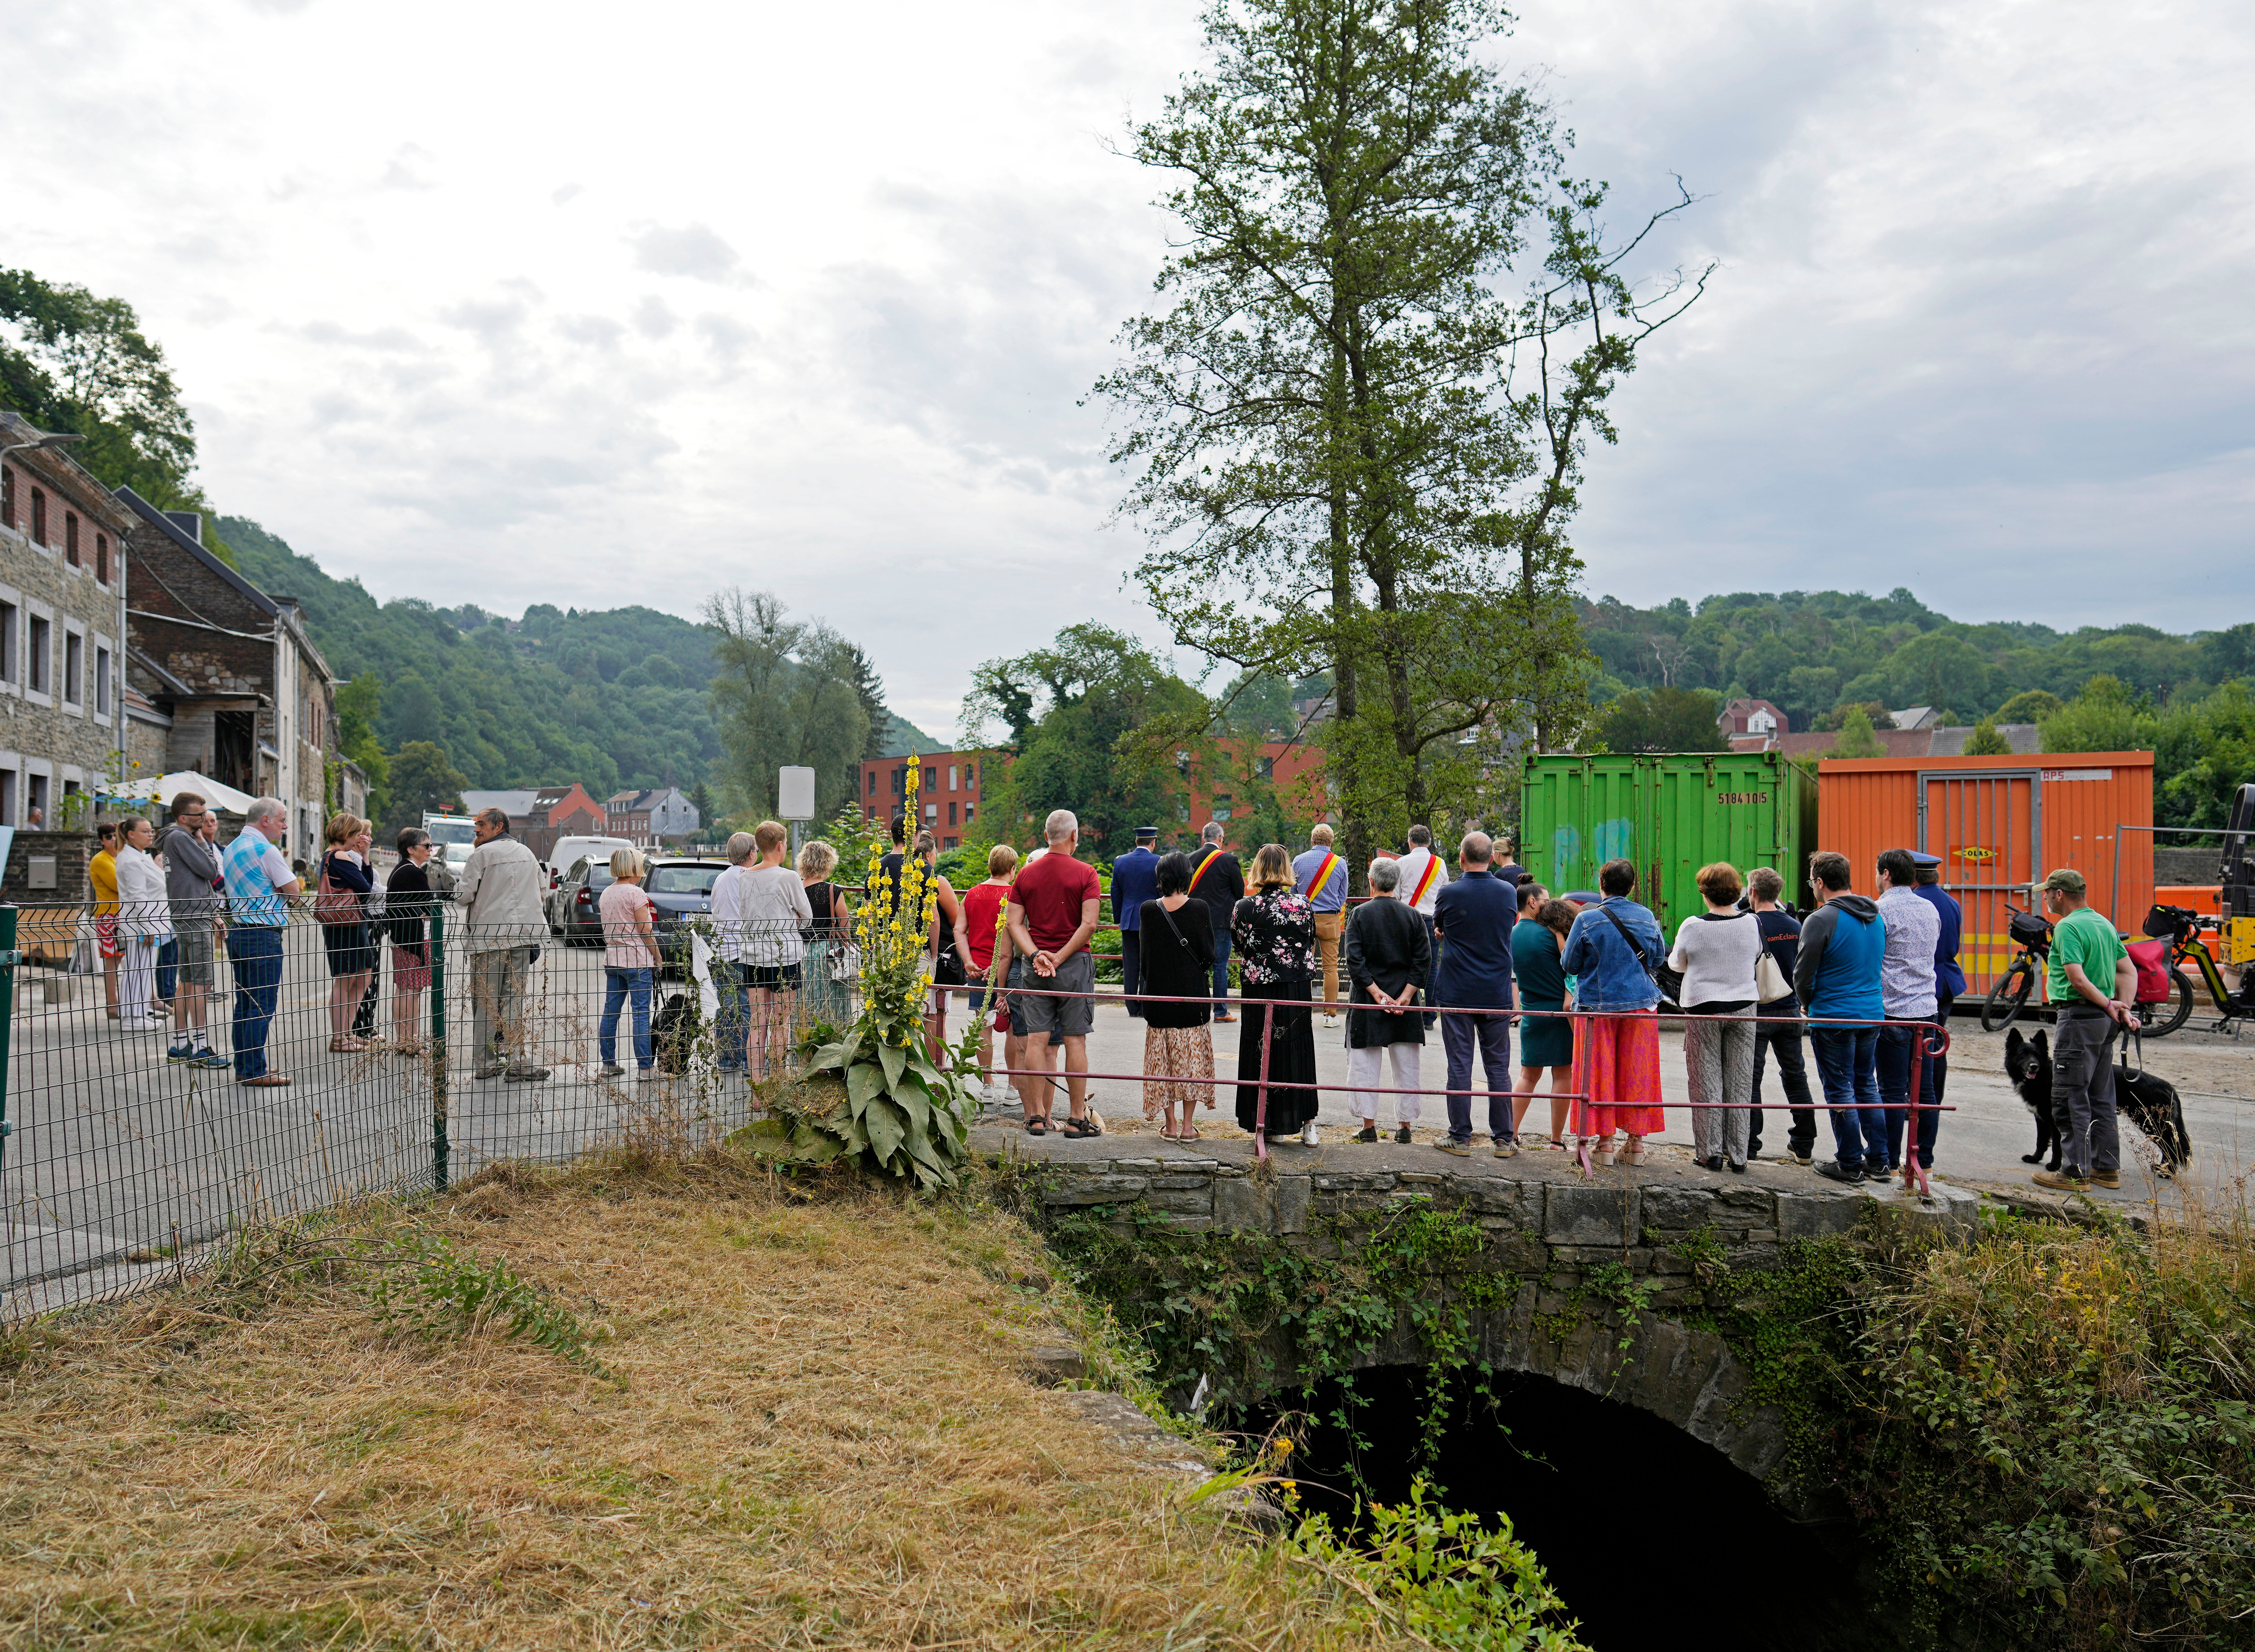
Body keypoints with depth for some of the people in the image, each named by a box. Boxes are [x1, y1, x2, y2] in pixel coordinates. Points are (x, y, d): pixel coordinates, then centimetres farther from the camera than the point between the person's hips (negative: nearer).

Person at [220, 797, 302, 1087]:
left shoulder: (232, 848, 16)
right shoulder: (266, 849, -13)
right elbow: (293, 889, -11)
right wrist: (294, 881, 12)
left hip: (237, 931, 9)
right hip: (264, 935, -9)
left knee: (244, 1004, 12)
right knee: (262, 1006, -5)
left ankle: (243, 1069, 16)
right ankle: (256, 1072, -4)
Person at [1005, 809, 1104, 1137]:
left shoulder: (1026, 875, 7)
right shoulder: (1085, 873, -5)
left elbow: (1015, 923, 1)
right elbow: (1089, 925, -14)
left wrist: (1036, 956, -8)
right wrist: (1059, 958, -11)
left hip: (1035, 965, 3)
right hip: (1075, 963, -3)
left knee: (1037, 1040, 5)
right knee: (1075, 1040, 1)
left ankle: (1037, 1117, 6)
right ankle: (1077, 1119, 3)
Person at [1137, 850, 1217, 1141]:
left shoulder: (1148, 910, -4)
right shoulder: (1200, 909, -9)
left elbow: (1144, 954, 2)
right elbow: (1209, 955, -7)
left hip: (1159, 996, 1)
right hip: (1193, 996, -1)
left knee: (1163, 1059, 10)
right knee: (1192, 1059, 9)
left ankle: (1171, 1124, 12)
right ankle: (1188, 1125, 8)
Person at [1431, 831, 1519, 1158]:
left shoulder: (1449, 894, -9)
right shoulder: (1509, 892, -1)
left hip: (1456, 994, -2)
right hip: (1497, 993, 2)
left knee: (1459, 1067, 3)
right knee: (1499, 1067, 8)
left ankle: (1460, 1138, 7)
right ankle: (1505, 1139, 12)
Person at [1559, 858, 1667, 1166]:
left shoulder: (1588, 919, -11)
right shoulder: (1647, 917, 0)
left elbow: (1569, 965, -4)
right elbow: (1658, 958, 12)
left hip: (1598, 1005, -3)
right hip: (1641, 1004, 3)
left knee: (1600, 1072, 5)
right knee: (1637, 1073, 8)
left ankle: (1603, 1141, 8)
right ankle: (1636, 1142, 12)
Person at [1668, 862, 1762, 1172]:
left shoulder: (1693, 926, -12)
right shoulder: (1752, 923, -6)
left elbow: (1677, 964, 4)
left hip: (1703, 1009, -2)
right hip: (1743, 1007, 2)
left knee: (1707, 1083, 5)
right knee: (1739, 1083, 7)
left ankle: (1711, 1152, 5)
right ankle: (1738, 1154, 9)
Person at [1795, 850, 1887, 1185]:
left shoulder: (1821, 920, -15)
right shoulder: (1877, 916, 8)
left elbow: (1803, 976, -12)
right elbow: (1880, 964, 16)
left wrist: (1809, 1005, 6)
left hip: (1833, 1019, -7)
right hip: (1873, 1014, 7)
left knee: (1840, 1091, 1)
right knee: (1867, 1086, 16)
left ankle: (1850, 1165, 6)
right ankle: (1878, 1160, 20)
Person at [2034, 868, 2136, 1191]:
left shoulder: (2068, 927, -13)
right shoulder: (2105, 924, 15)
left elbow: (2078, 980, -21)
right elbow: (2129, 971, 14)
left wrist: (2108, 1005, -10)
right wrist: (2124, 1008, 4)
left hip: (2079, 1017, -9)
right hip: (2104, 1021, 9)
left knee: (2070, 1099, -4)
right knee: (2101, 1098, 15)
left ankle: (2075, 1172, -3)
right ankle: (2107, 1168, 20)